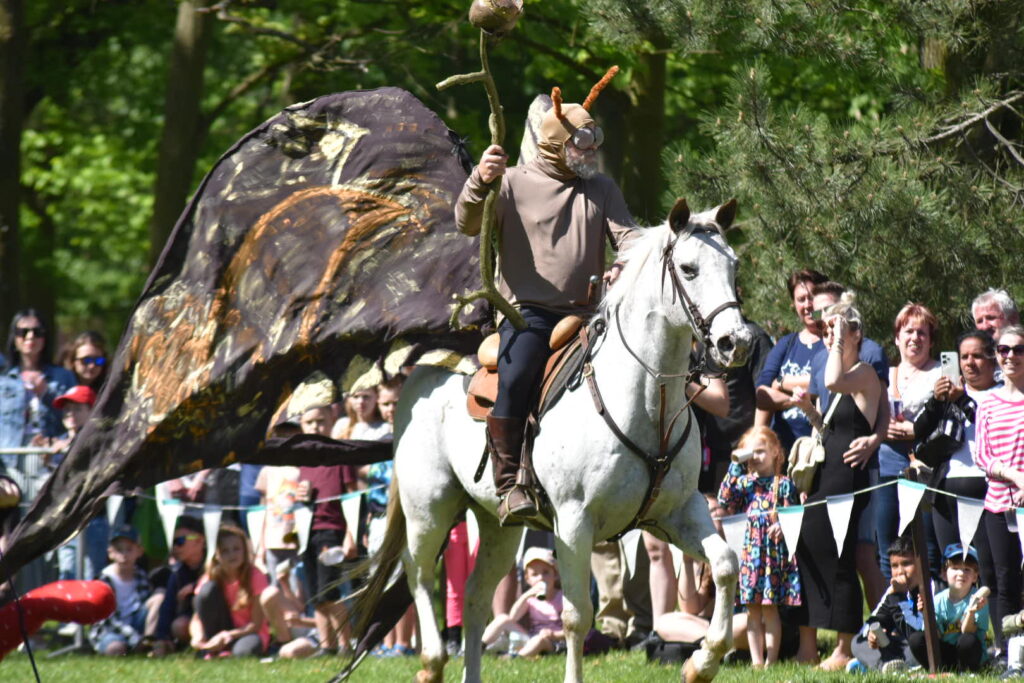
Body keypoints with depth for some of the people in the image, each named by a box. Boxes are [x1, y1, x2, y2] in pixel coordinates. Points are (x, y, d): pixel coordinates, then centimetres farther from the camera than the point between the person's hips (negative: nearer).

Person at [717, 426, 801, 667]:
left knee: (769, 609, -3)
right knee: (752, 611, 6)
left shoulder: (783, 484, 1)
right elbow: (724, 500, -1)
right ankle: (756, 660, 11)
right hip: (748, 552, 4)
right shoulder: (744, 483, 13)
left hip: (774, 552, -4)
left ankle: (771, 660, 1)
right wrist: (735, 468, 0)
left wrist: (781, 527, -20)